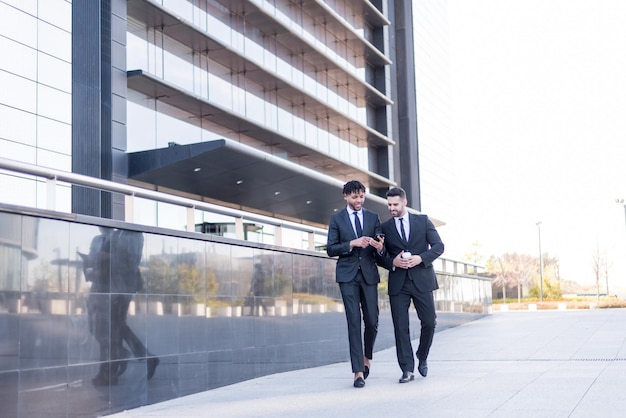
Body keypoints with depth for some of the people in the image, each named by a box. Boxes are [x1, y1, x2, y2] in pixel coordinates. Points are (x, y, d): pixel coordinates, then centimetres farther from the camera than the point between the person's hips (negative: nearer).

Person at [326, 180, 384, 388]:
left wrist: (379, 247, -15)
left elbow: (380, 246, 9)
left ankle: (367, 357, 31)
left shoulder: (373, 217, 11)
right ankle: (358, 371, -5)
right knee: (354, 321, -7)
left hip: (369, 274, 2)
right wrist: (352, 244, -14)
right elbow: (330, 249, 0)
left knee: (372, 321, 3)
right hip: (348, 275, -2)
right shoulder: (337, 219, 6)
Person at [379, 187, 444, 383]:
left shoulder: (423, 221, 7)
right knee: (401, 327, -4)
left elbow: (438, 246, 3)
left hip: (422, 280, 0)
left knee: (429, 322, -1)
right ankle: (407, 370, 1)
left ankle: (422, 358, 24)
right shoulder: (385, 227, 9)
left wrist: (420, 258, -12)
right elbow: (381, 256, 10)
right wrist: (393, 262, -11)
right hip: (398, 283, 0)